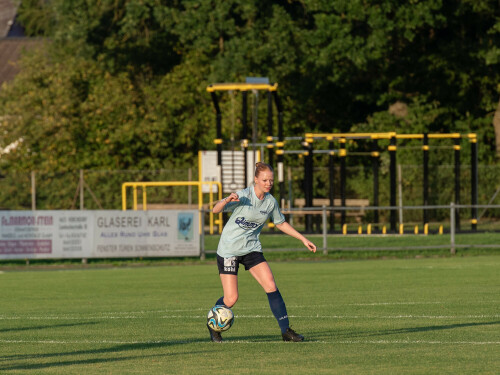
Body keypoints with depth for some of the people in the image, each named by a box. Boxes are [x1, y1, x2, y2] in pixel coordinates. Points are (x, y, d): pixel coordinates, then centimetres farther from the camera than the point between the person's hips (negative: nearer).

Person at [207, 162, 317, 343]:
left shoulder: (270, 202, 1)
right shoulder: (243, 196, -17)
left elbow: (281, 224, 18)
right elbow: (216, 210, -23)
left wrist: (303, 239, 15)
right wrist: (227, 200, -45)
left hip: (251, 249, 5)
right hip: (229, 250, -5)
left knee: (271, 287, -12)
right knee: (231, 299, -8)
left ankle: (286, 330, -5)